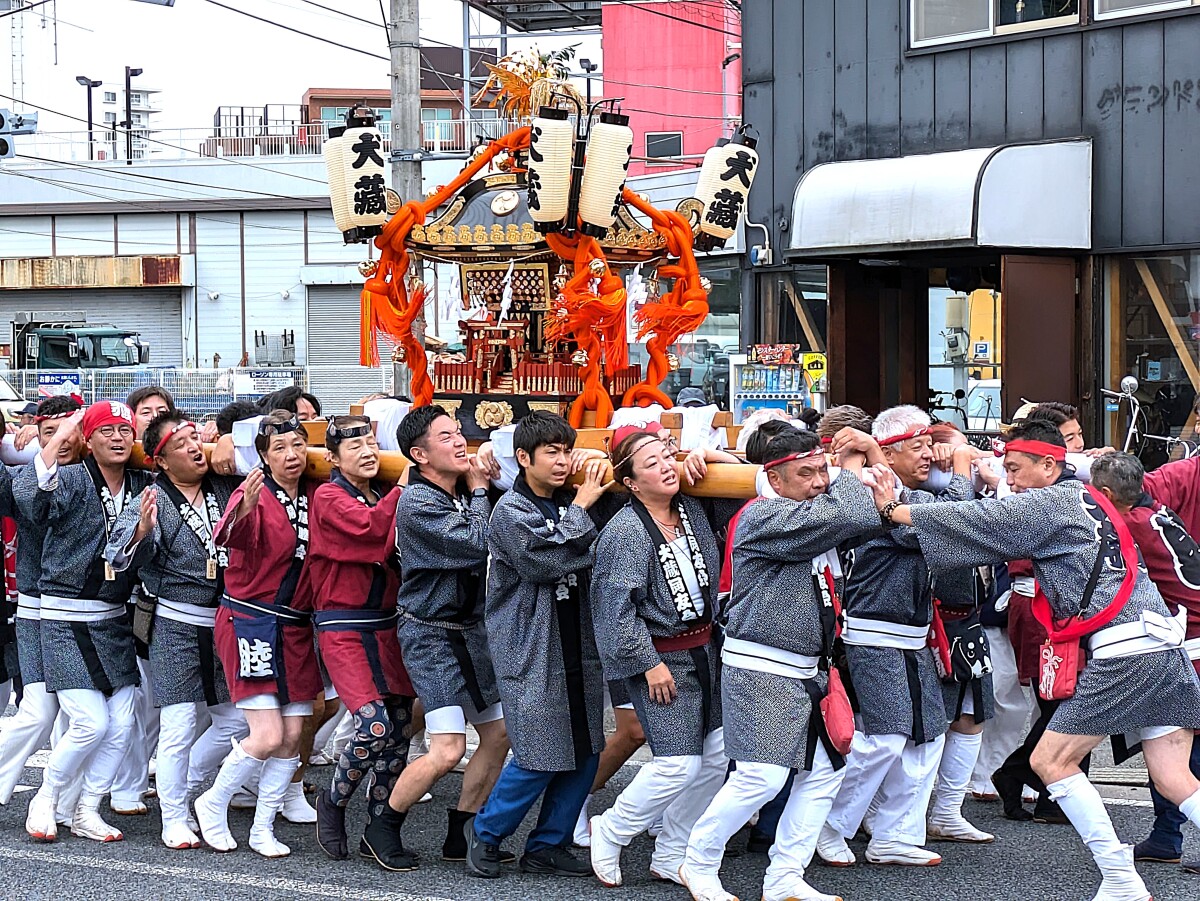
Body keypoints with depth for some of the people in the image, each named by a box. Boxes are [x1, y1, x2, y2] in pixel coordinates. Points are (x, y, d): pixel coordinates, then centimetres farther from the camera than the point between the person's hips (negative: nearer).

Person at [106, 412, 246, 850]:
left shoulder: (226, 489, 5)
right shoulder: (155, 501, -7)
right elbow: (118, 555, -13)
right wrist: (141, 530, -35)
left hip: (224, 623, 5)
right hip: (177, 626, -5)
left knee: (235, 720, 9)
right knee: (179, 725, -6)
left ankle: (186, 791, 28)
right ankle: (174, 819, 5)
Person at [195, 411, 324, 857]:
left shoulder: (314, 495, 5)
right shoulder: (254, 495, -13)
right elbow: (232, 536, -32)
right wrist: (244, 510, -54)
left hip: (296, 627, 6)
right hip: (251, 623, -6)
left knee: (293, 736, 5)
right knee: (268, 736, -11)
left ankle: (262, 829, 18)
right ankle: (213, 803, 13)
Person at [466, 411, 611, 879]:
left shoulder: (571, 504, 11)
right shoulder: (511, 511, -9)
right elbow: (550, 561, -22)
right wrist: (583, 506, -15)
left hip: (578, 650, 7)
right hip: (530, 654, -7)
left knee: (585, 754, 6)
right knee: (539, 758, -8)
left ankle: (547, 847, 18)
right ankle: (486, 834, 13)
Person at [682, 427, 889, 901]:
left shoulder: (818, 512, 16)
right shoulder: (764, 517, -15)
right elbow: (846, 518, -24)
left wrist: (881, 497, 6)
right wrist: (851, 469, -7)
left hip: (808, 671, 9)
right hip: (761, 669, -9)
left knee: (824, 770, 7)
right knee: (761, 775, -14)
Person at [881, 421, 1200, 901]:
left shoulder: (1051, 503, -3)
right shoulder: (1084, 499, 24)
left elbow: (975, 519, -5)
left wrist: (893, 510, 0)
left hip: (1123, 647, -9)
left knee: (1051, 760, -1)